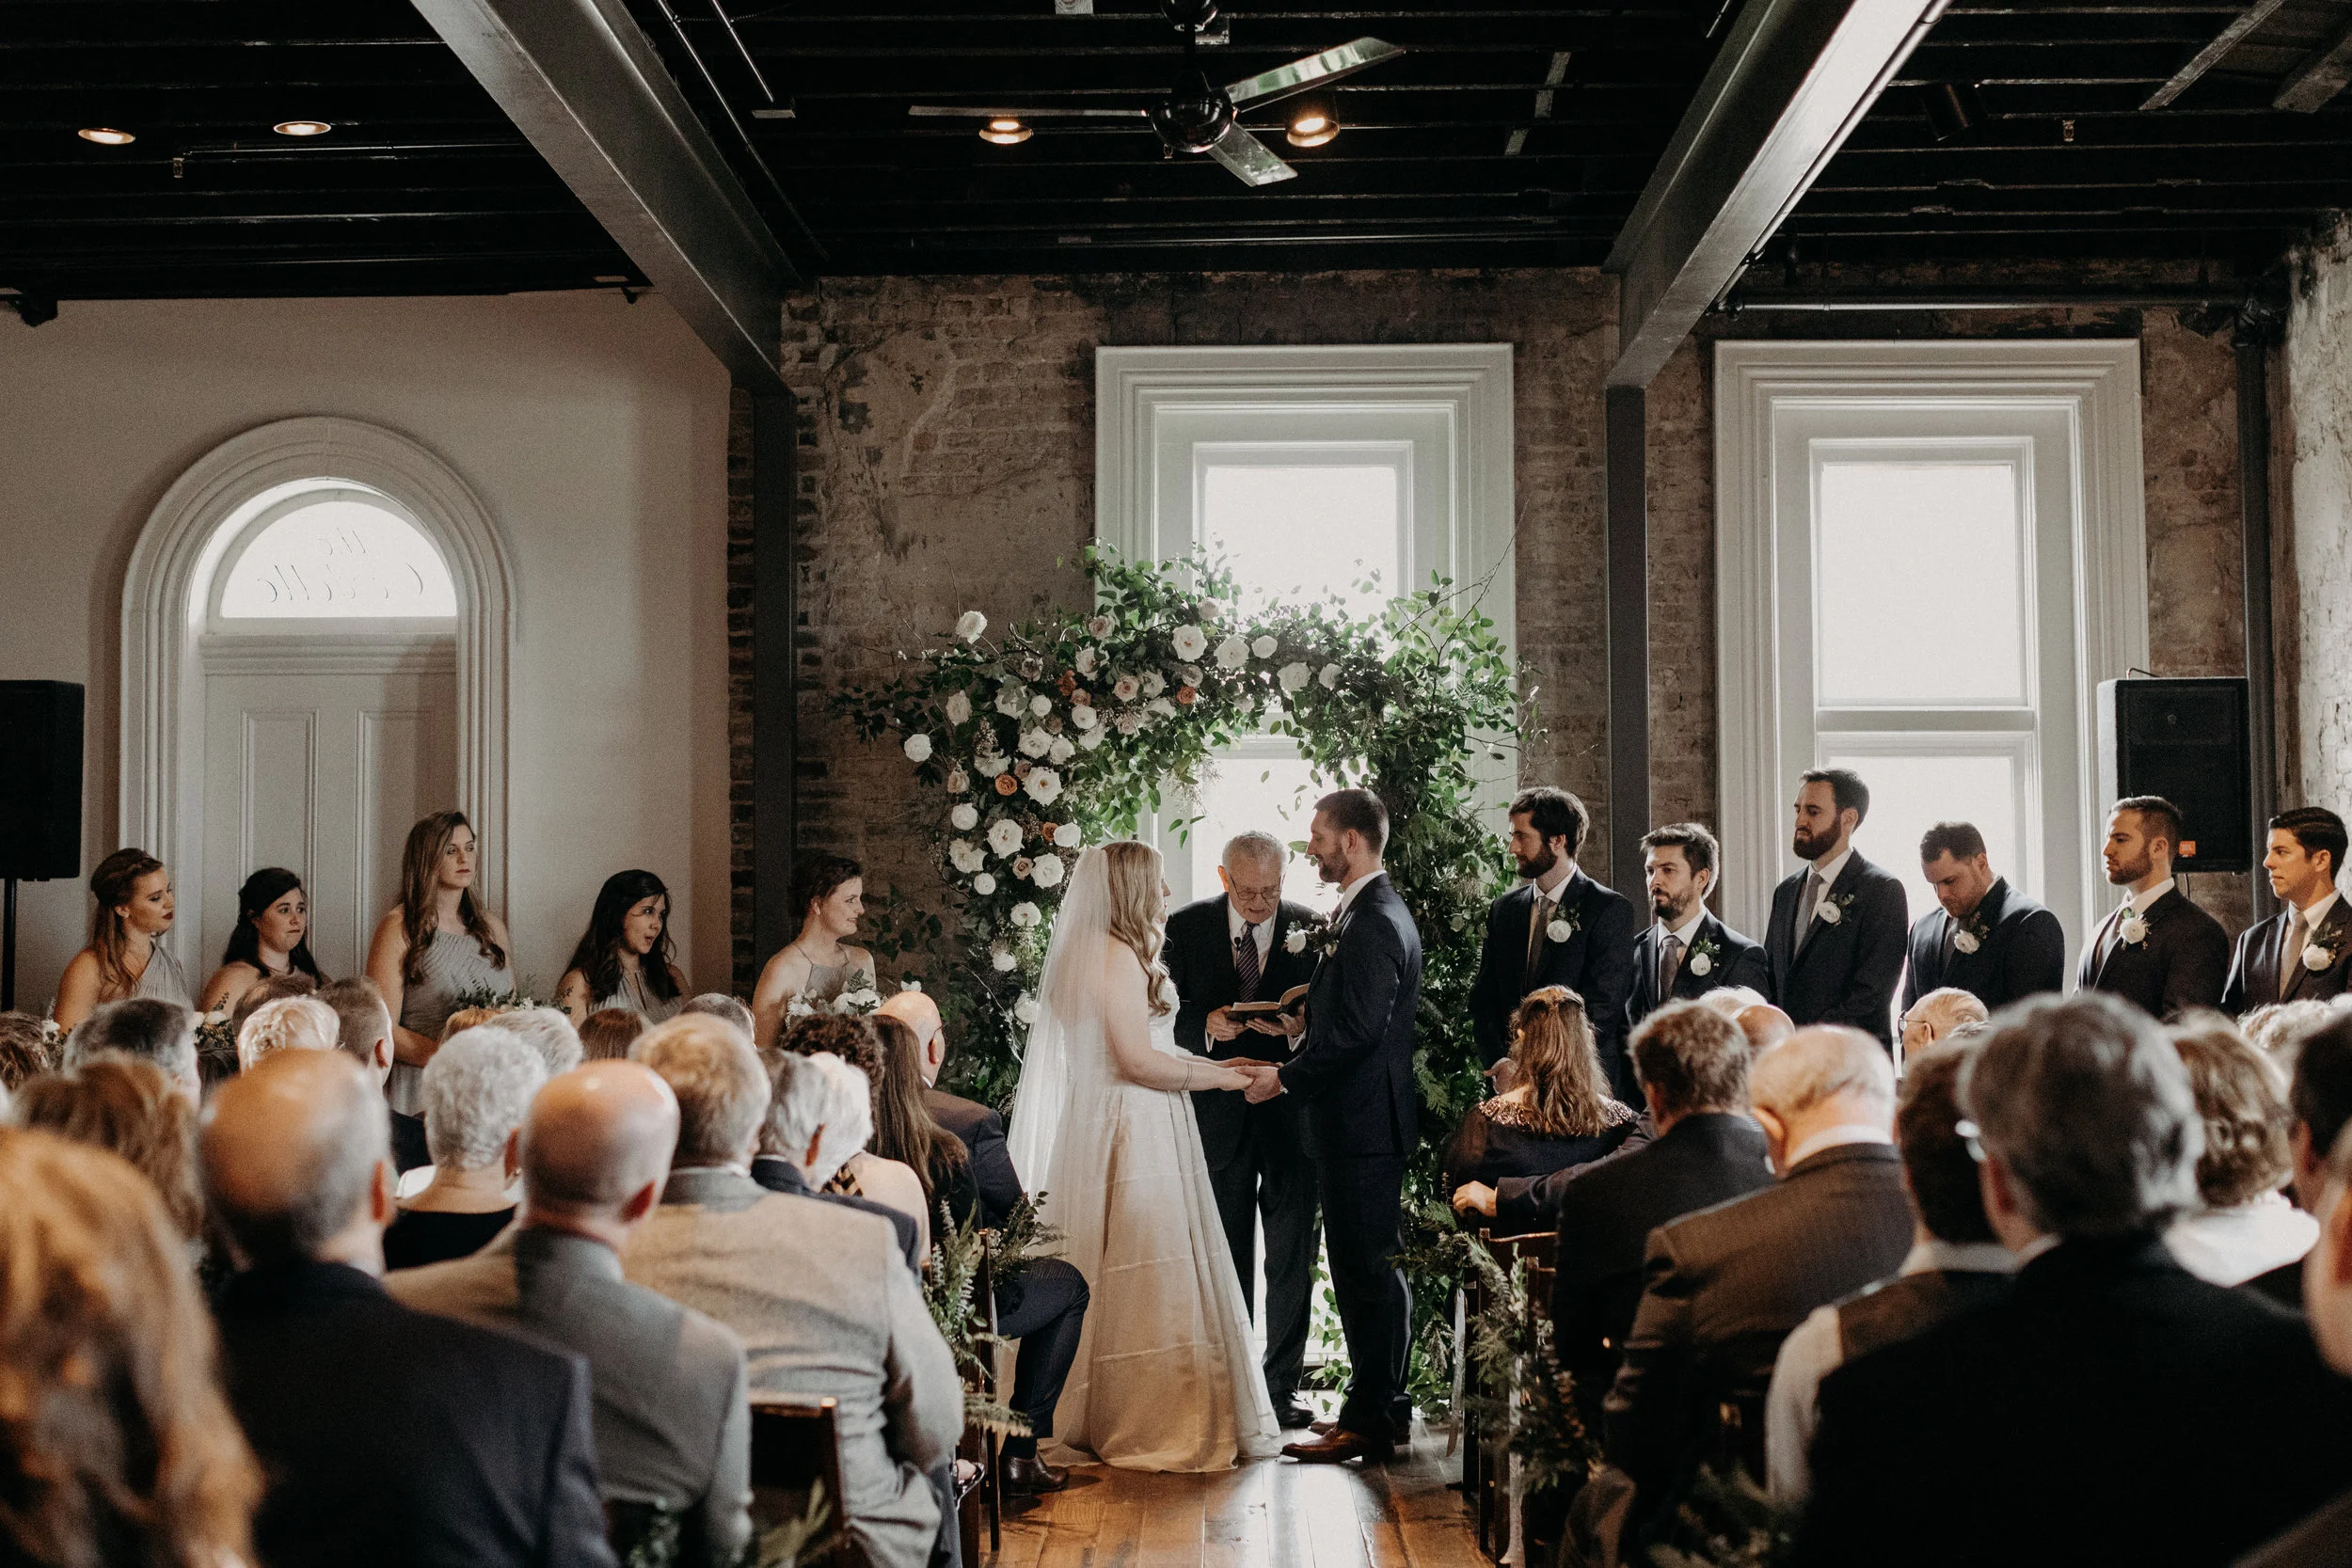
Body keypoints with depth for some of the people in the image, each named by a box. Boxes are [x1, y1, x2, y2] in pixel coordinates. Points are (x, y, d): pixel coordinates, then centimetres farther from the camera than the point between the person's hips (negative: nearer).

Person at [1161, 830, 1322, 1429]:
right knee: (1225, 1256, 9)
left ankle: (1282, 1385, 14)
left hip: (1293, 1110, 0)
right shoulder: (1186, 927, 0)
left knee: (1293, 1256, 4)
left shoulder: (1313, 930, -1)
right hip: (1219, 1113, 1)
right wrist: (1207, 1025, -19)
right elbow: (1167, 1017, 1)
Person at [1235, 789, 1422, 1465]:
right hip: (1369, 1119, 11)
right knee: (1373, 1266, 15)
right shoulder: (1375, 912, 15)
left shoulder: (1372, 923, -17)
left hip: (1362, 1124, -11)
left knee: (1363, 1269, -5)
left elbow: (1359, 1030, -23)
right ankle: (1385, 1407, 24)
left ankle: (1368, 1421, 0)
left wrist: (1287, 1077, -15)